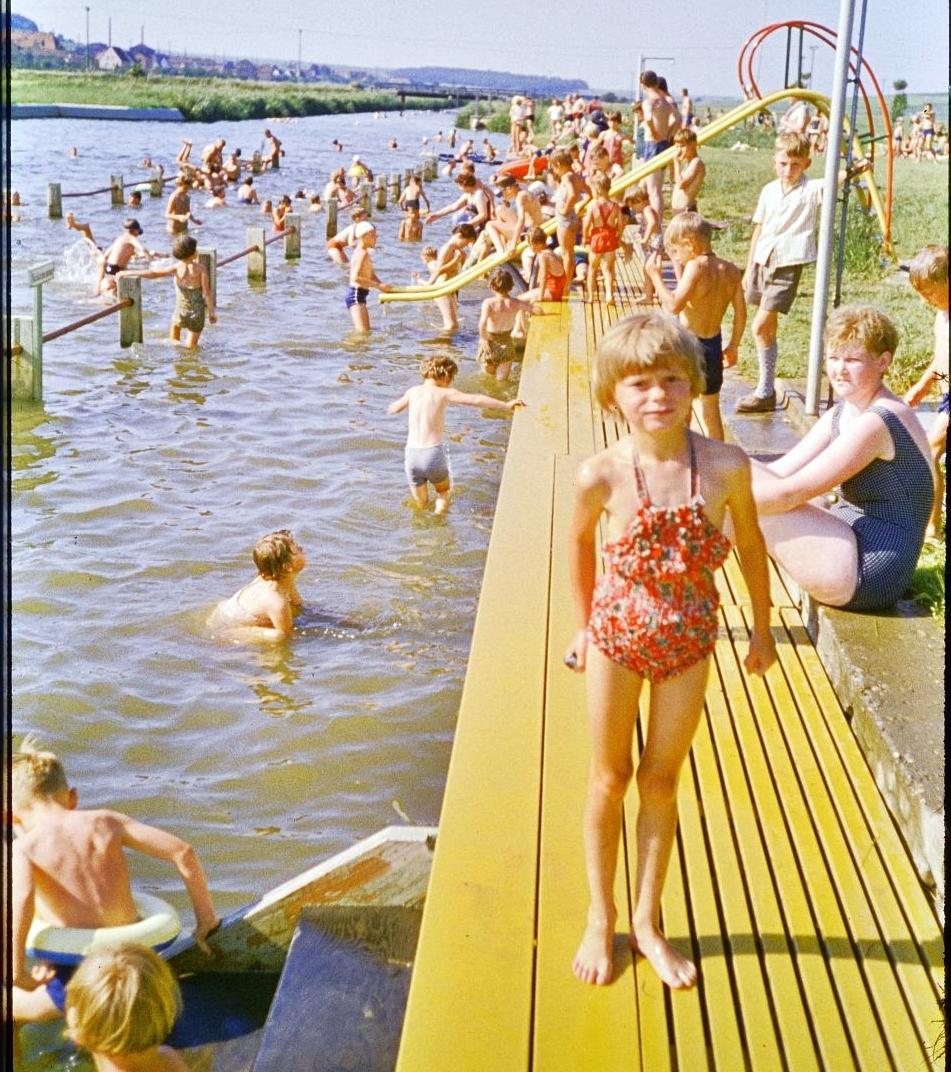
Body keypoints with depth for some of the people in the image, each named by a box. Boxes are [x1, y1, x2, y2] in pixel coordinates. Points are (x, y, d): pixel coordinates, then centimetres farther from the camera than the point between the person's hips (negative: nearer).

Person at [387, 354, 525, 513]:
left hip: (411, 454, 3)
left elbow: (393, 408, 26)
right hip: (434, 453, -3)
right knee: (444, 492, 24)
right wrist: (506, 405, -15)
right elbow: (476, 400, -16)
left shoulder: (413, 392, 7)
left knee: (420, 504, 24)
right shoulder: (444, 394, -5)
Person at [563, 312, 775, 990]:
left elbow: (750, 545, 1)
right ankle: (601, 918, 31)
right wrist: (584, 626, 8)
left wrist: (762, 626, 9)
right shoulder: (602, 474, -18)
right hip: (617, 634, -1)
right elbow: (578, 542, 2)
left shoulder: (726, 466, -16)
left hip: (689, 640, 1)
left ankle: (648, 921, 31)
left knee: (662, 780, 13)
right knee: (610, 776, 13)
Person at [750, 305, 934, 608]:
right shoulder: (839, 415, 9)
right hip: (849, 542, 10)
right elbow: (778, 472, 5)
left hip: (867, 573, -10)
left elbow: (789, 493, -23)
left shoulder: (877, 423, -20)